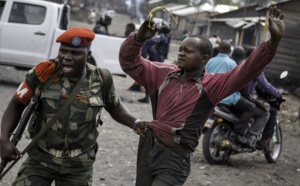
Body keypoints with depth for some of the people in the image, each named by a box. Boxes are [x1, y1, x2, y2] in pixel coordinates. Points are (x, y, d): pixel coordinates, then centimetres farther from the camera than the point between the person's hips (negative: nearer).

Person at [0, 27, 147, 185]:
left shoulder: (100, 79, -7)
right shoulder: (43, 73, -13)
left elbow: (115, 107, 12)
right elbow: (16, 106, -2)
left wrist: (135, 123, -5)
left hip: (79, 165, 1)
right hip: (41, 158, -1)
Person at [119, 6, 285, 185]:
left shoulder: (212, 85, -10)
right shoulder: (164, 73, 4)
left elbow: (247, 70, -21)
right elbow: (130, 62, 5)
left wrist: (274, 41, -34)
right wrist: (140, 38, -15)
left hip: (175, 158, -5)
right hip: (147, 147, 5)